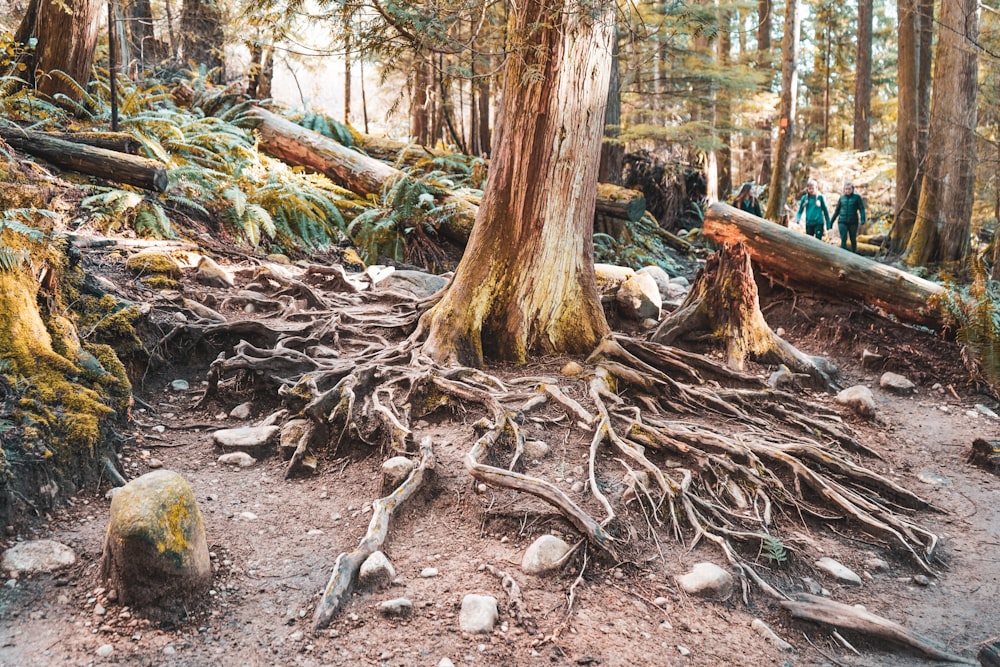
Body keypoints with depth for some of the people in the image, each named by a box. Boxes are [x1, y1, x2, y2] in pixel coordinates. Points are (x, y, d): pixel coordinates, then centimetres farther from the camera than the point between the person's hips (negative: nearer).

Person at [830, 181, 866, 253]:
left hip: (853, 222, -1)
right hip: (842, 222, 1)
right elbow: (837, 210, 15)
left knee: (853, 240, 10)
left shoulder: (857, 197, -1)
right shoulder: (842, 197, 7)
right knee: (843, 239, -10)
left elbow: (861, 209, -5)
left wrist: (862, 220, -19)